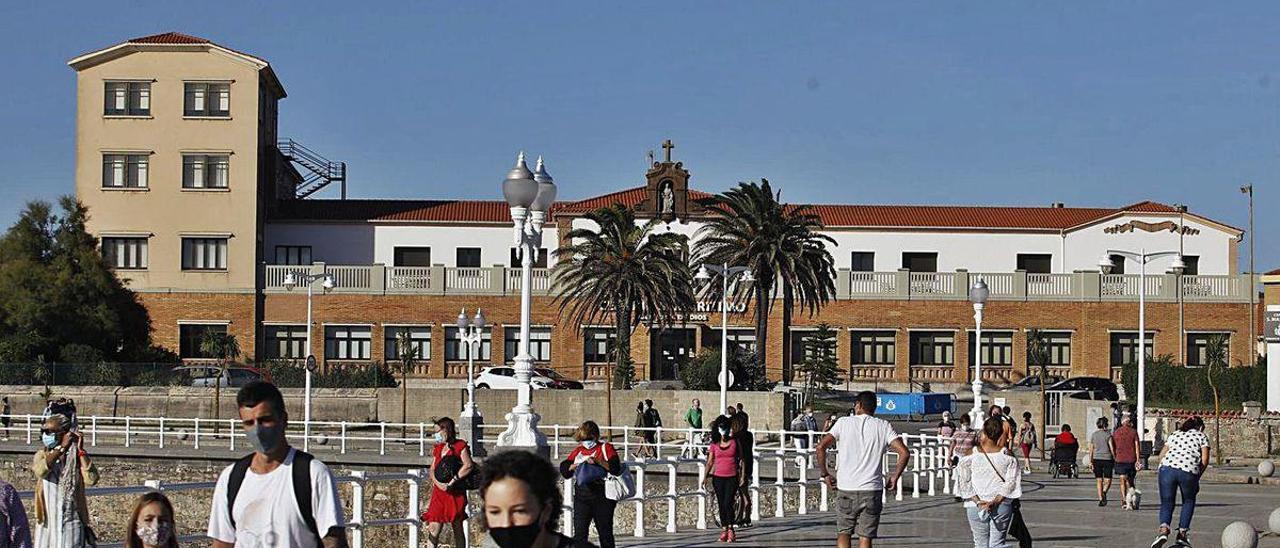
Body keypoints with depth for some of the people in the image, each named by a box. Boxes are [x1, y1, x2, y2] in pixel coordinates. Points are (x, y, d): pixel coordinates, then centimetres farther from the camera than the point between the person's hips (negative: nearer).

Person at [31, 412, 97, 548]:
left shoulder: (77, 457, -3)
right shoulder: (42, 454, 5)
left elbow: (91, 479, -20)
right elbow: (40, 470, -19)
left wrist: (80, 450, -17)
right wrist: (62, 447, -19)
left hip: (70, 522, -3)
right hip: (46, 522, 3)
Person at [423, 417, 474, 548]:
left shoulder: (460, 446, -4)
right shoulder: (437, 448, 16)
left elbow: (468, 466, -18)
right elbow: (432, 470, 12)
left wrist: (452, 481, -18)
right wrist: (438, 483, -9)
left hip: (456, 494, -5)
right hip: (439, 493, 5)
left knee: (457, 529, 4)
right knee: (433, 530, -5)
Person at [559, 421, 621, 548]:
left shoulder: (606, 448, 2)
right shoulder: (578, 451, 13)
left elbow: (616, 468, -11)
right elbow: (564, 469, 10)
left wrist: (598, 461, -20)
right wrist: (576, 465, -8)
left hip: (602, 495, -3)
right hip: (582, 494, 3)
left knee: (605, 530, 8)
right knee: (580, 532, -4)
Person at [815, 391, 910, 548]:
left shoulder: (844, 422, 2)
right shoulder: (883, 426, 4)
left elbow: (821, 447, -7)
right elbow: (904, 453, -6)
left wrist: (825, 474, 3)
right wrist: (894, 478, 5)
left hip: (845, 489, 0)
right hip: (872, 490, 1)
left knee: (843, 535, 12)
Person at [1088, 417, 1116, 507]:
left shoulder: (1093, 435, 4)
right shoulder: (1108, 435, -5)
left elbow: (1091, 449, 3)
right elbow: (1112, 448, -10)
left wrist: (1090, 461, 6)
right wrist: (1115, 459, 0)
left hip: (1096, 459, 3)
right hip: (1107, 459, -3)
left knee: (1099, 481, 10)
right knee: (1107, 480, 4)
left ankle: (1100, 499, 5)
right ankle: (1104, 492, -23)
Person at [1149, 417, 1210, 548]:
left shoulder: (1174, 434, 29)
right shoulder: (1202, 436, 20)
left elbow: (1162, 453, 20)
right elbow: (1205, 459, 8)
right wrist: (1198, 476, 17)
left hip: (1167, 467, 2)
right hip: (1189, 470, -2)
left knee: (1166, 503, 9)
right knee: (1189, 501, 23)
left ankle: (1163, 529, -17)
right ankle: (1182, 534, 17)